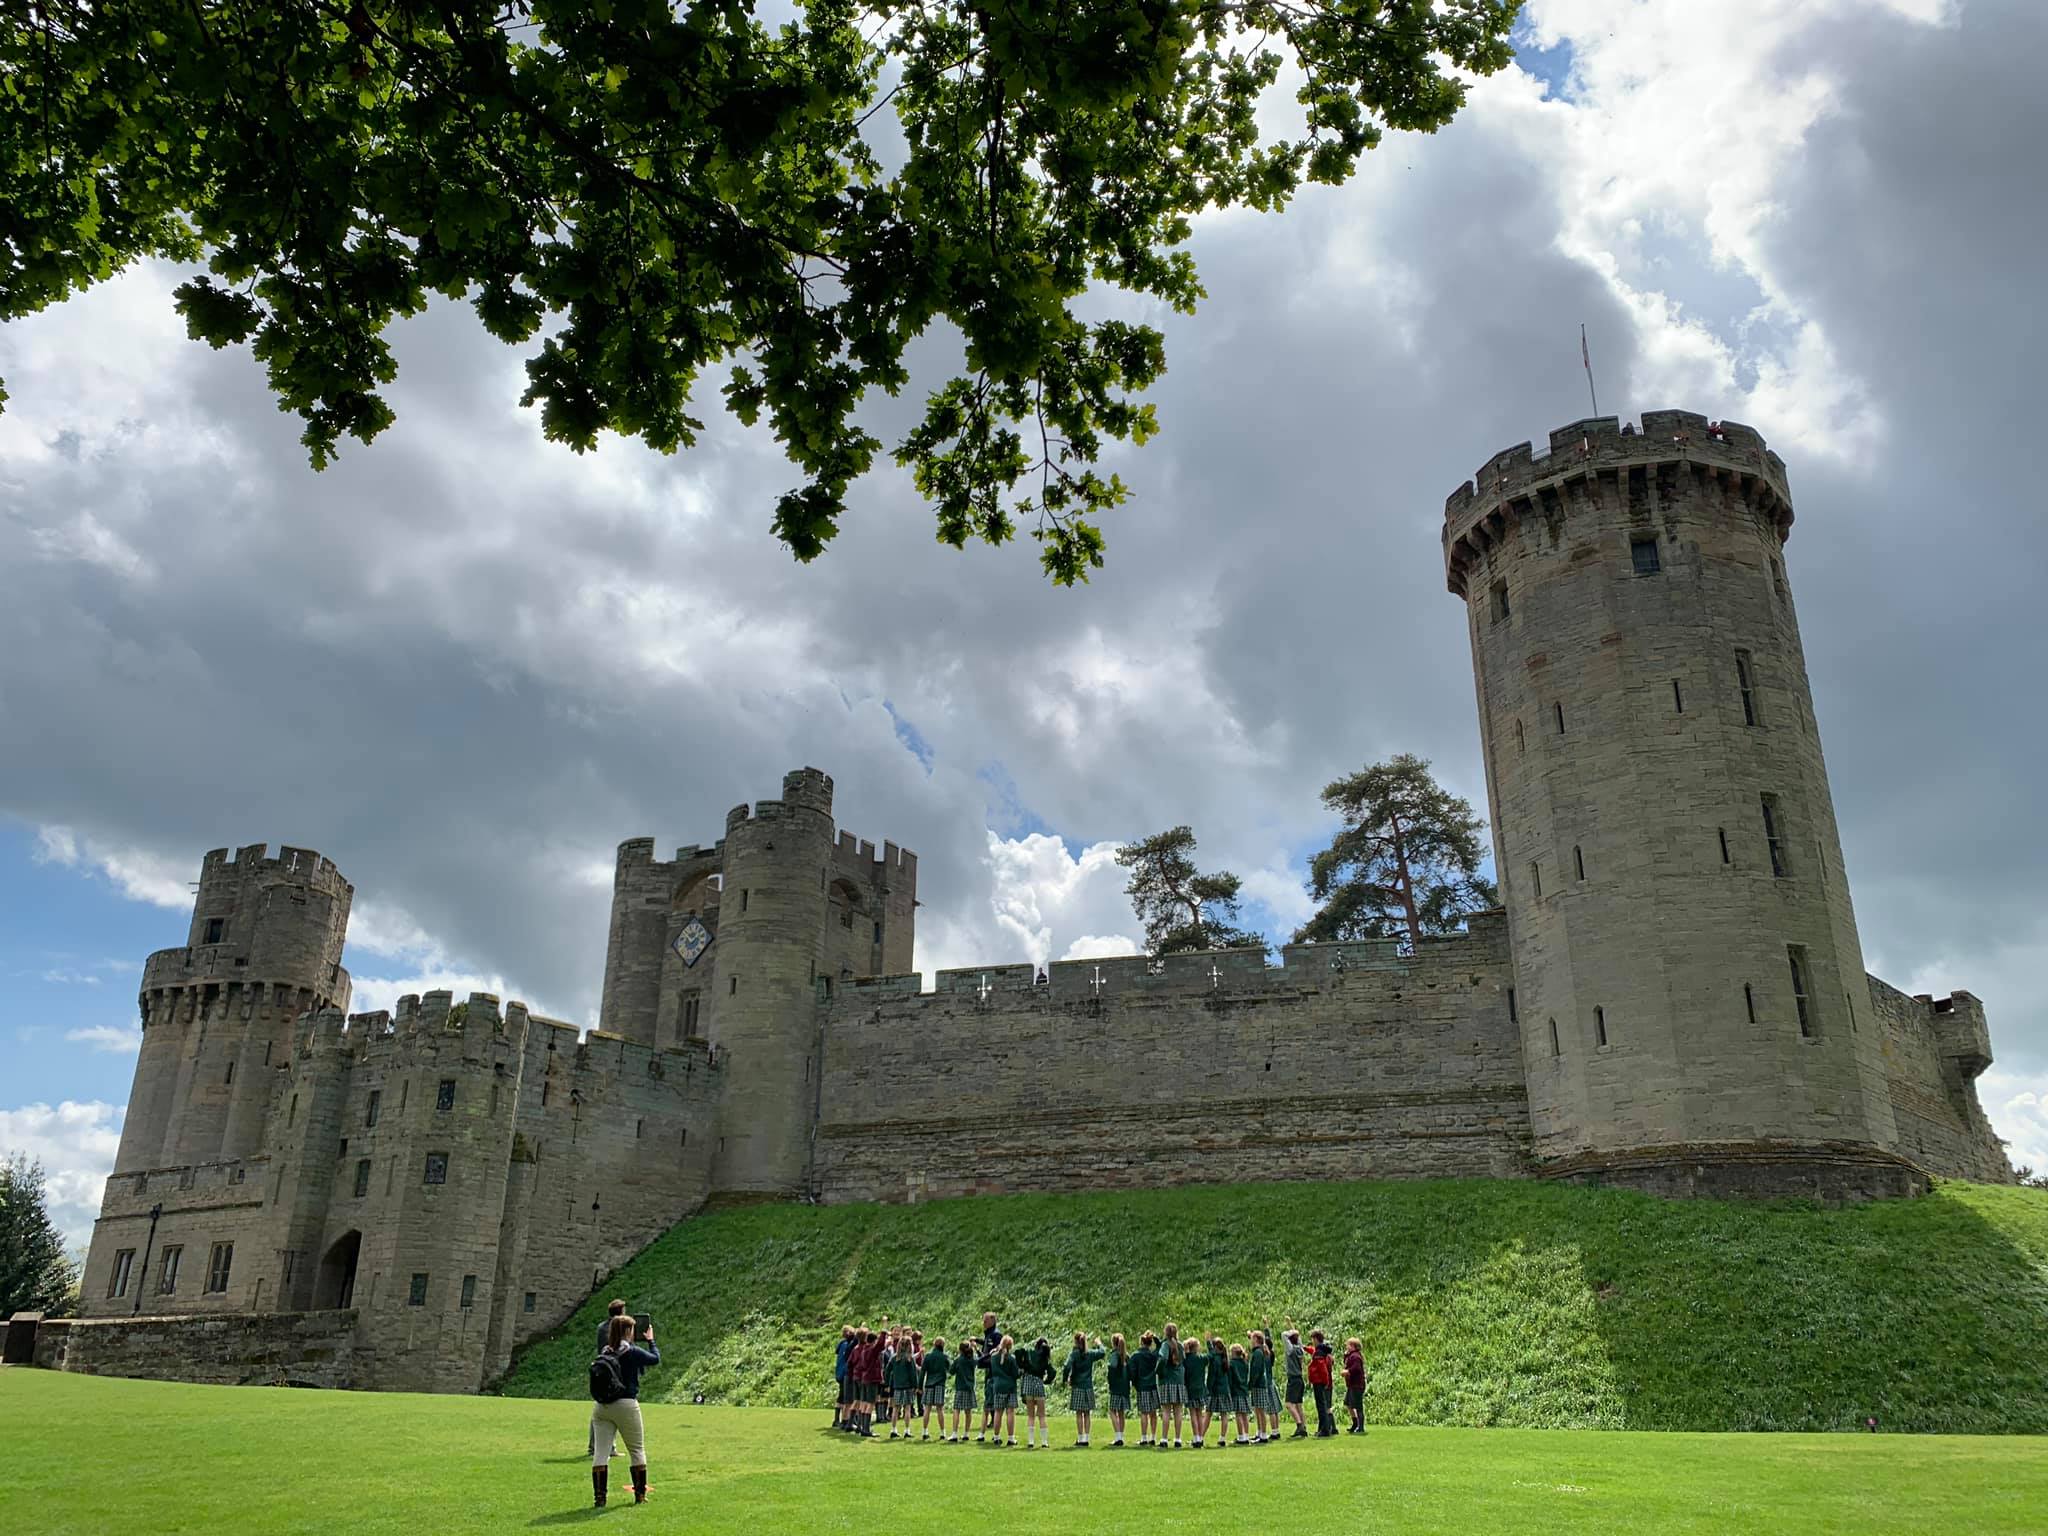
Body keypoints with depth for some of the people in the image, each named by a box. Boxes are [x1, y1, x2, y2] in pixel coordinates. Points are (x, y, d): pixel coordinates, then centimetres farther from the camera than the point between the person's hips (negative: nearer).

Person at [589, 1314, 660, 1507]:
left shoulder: (604, 1352, 4)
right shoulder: (632, 1352, -9)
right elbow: (656, 1359, 4)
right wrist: (650, 1341, 20)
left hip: (600, 1407, 4)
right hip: (625, 1405, -4)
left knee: (600, 1452, 5)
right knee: (637, 1450, 12)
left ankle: (600, 1497, 0)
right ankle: (640, 1494, 17)